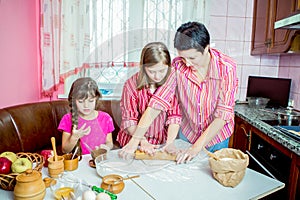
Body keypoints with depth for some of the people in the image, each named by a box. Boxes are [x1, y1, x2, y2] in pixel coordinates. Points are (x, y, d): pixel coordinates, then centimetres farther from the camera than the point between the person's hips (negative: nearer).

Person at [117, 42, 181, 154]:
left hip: (161, 142, 1)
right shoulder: (132, 85, -13)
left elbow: (174, 116, -5)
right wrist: (143, 141, -19)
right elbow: (129, 120, -8)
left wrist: (170, 142, -17)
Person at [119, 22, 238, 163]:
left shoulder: (226, 68, -24)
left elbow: (223, 114, -25)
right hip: (187, 133, 1)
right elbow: (158, 102, -22)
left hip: (217, 137, -1)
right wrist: (135, 140, -26)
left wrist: (196, 148, -29)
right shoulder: (178, 66, -20)